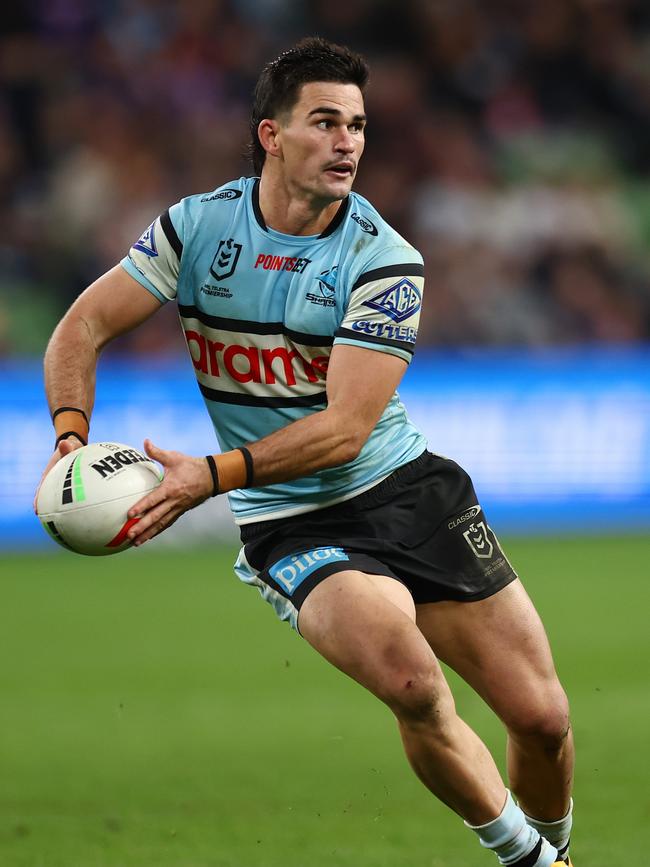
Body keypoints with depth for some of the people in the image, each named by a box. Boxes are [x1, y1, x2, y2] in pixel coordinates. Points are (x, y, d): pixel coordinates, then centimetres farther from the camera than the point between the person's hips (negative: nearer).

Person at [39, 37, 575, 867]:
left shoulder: (383, 261, -11)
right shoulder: (198, 226, -4)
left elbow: (345, 428, -18)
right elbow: (84, 328, 3)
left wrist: (213, 474, -29)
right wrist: (72, 438, -16)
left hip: (407, 488, 1)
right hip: (287, 522, -1)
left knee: (542, 718, -5)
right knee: (411, 682, -29)